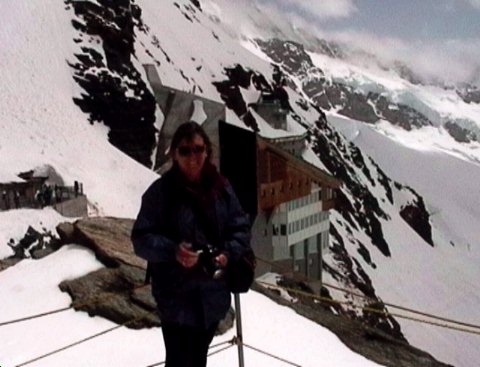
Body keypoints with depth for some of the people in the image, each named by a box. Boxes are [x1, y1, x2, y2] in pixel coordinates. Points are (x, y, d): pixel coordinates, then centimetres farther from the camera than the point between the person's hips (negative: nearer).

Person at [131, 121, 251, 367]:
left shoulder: (221, 187, -2)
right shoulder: (160, 191, -14)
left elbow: (241, 228, 2)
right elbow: (141, 239, -13)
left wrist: (228, 253, -17)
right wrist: (173, 251, -30)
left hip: (213, 293, 5)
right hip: (176, 296, -4)